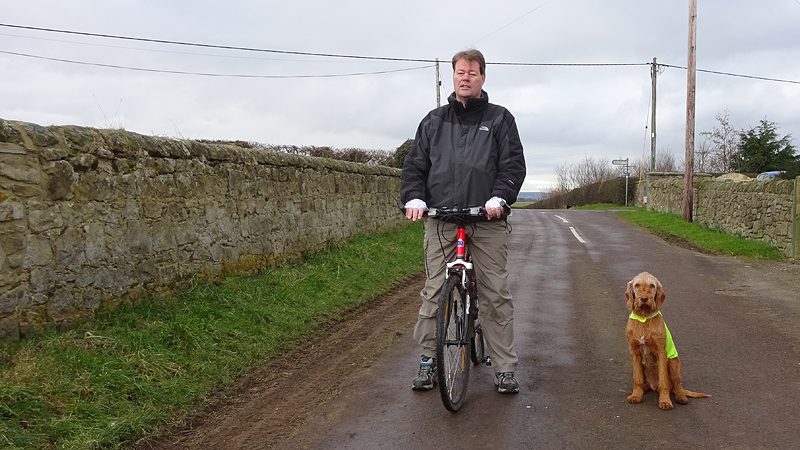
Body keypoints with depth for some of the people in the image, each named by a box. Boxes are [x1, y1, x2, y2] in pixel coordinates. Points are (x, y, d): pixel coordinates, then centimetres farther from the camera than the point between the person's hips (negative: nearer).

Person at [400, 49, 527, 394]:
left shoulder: (500, 119, 12)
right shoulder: (434, 121, 18)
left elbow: (514, 165, 3)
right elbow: (414, 165, 14)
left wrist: (498, 199, -13)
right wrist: (414, 198, -4)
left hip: (488, 221, -1)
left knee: (496, 294, -1)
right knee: (435, 293, 1)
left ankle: (505, 368, 8)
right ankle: (428, 359, 14)